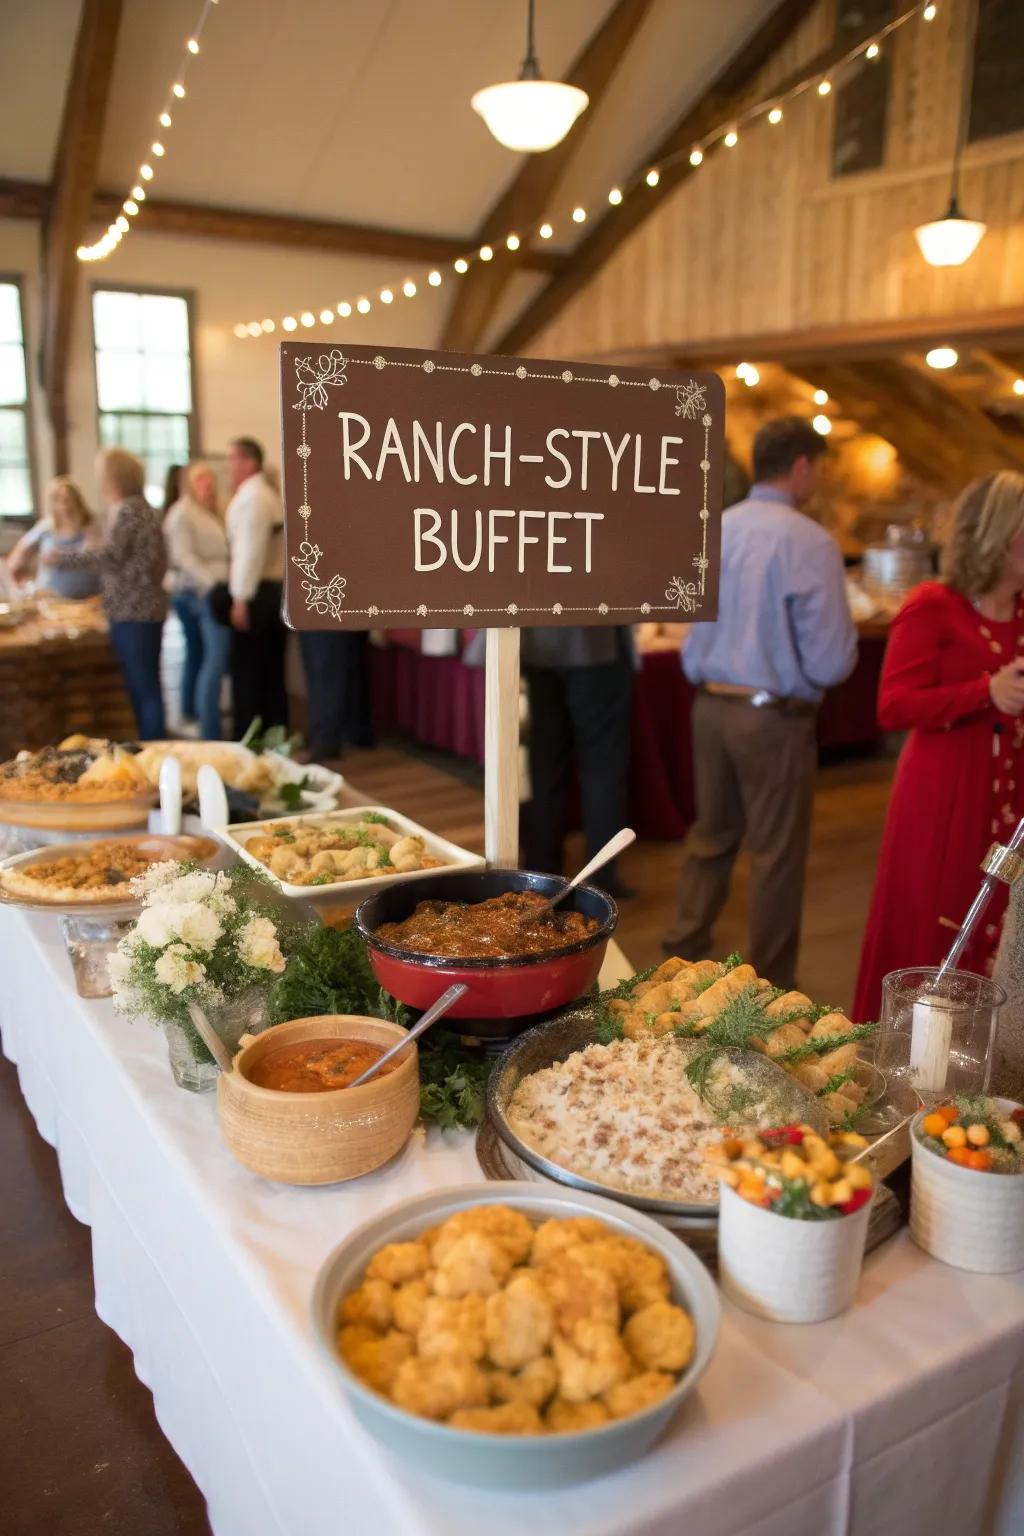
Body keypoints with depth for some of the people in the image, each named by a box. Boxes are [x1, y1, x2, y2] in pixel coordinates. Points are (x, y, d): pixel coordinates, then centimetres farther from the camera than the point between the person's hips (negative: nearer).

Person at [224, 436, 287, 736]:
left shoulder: (251, 498, -13)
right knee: (272, 673, 12)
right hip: (275, 591, 10)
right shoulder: (267, 495, 19)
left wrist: (240, 599, -21)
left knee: (247, 673, -3)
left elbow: (250, 552, -21)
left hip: (256, 594, -10)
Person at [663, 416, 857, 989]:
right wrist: (848, 635, 4)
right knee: (777, 853, 8)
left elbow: (691, 632, 9)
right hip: (775, 717, -6)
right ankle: (770, 981, 21)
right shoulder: (811, 542, -17)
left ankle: (687, 938, 36)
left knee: (711, 832, 22)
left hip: (711, 706, 6)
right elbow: (831, 663, -17)